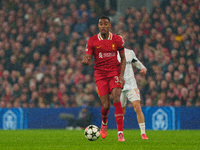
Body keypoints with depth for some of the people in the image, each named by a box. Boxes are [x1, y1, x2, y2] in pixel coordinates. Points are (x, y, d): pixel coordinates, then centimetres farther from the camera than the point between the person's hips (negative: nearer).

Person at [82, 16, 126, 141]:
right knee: (106, 105, -7)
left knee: (116, 99, -21)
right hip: (100, 74, 0)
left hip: (114, 72, 0)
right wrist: (85, 61, -29)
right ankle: (104, 123, 30)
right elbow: (87, 59, -3)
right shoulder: (92, 41, -1)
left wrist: (121, 75, -4)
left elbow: (123, 58, 9)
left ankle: (120, 133, -18)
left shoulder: (117, 40, 1)